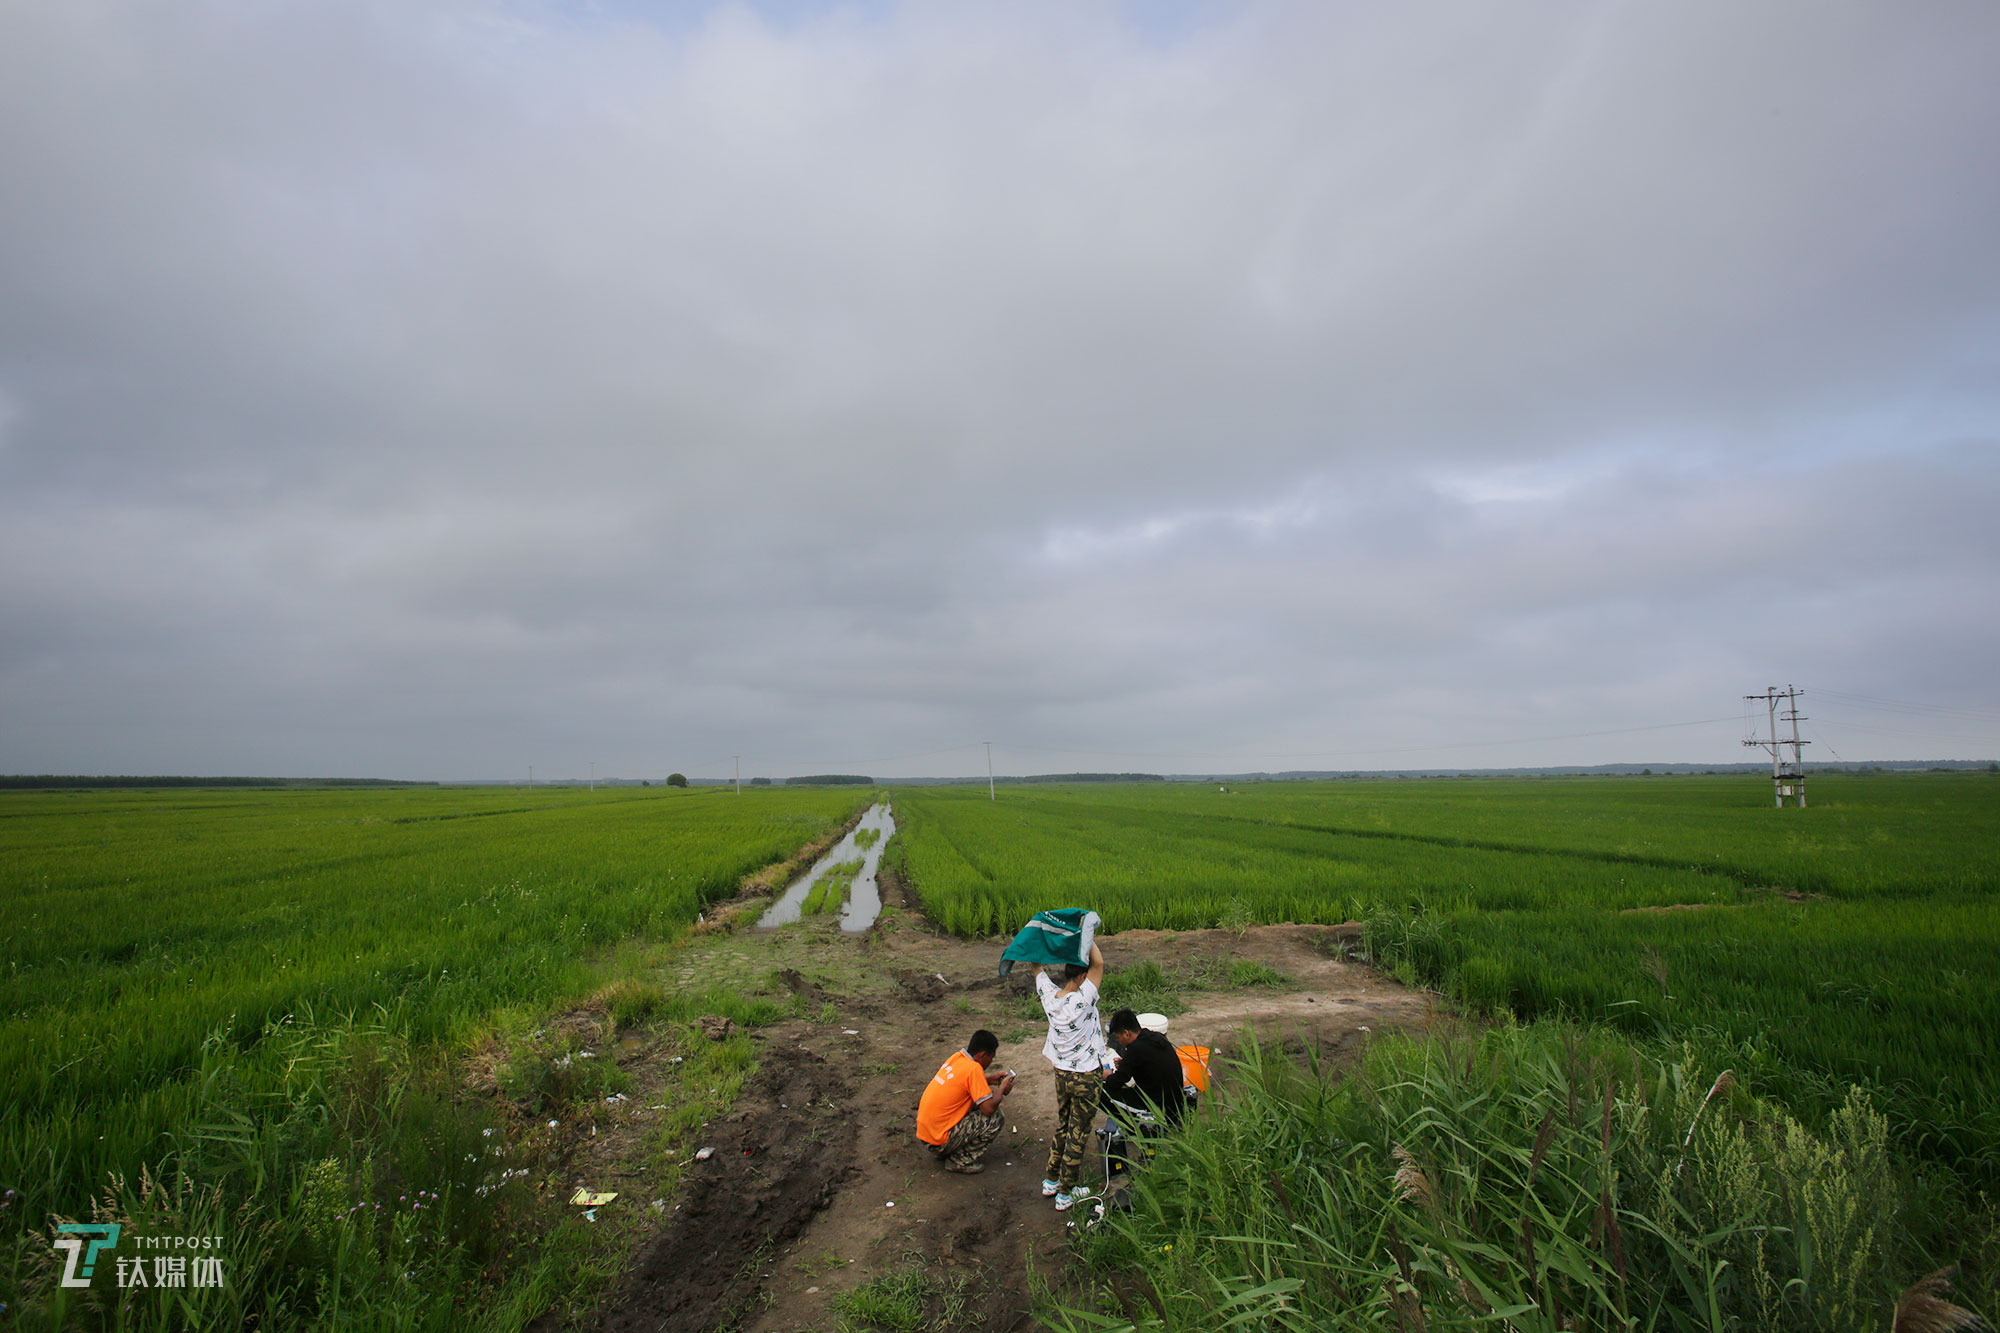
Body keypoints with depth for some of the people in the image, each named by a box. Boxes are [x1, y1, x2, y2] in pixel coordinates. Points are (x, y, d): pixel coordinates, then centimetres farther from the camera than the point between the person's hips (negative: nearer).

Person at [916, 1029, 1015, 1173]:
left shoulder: (956, 1058, 5)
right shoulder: (974, 1068, -19)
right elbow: (989, 1108, -20)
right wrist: (1002, 1089, -1)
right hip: (939, 1140, -9)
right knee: (996, 1119, -6)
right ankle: (961, 1160, -1)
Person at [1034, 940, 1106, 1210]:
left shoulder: (1049, 996, -11)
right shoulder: (1082, 1000, -28)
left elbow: (1038, 966, 5)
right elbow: (1099, 963, -29)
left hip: (1061, 1073, 6)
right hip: (1086, 1076, -6)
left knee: (1062, 1125, 24)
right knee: (1078, 1134, 9)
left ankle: (1051, 1181, 36)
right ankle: (1065, 1194, 20)